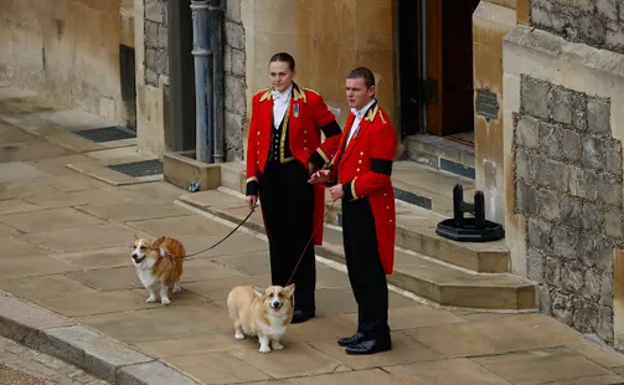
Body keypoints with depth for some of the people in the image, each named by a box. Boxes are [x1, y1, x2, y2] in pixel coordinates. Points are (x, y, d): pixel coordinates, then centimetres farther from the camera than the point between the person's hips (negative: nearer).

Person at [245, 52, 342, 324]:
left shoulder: (310, 101, -6)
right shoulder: (260, 101, 7)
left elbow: (335, 135, -1)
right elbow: (253, 143, 7)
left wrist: (316, 161, -10)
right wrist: (252, 184, 3)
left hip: (298, 177, -4)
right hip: (270, 176, 4)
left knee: (300, 239, 0)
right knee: (277, 239, 10)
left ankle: (303, 303, 7)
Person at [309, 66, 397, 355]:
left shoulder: (380, 125, -18)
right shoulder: (354, 119, 13)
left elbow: (379, 175, -22)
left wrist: (346, 189, -21)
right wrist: (330, 175, 6)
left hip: (370, 209, -10)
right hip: (352, 207, 10)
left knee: (370, 273, -3)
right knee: (356, 271, 15)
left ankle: (377, 336, 4)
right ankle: (366, 330, 24)